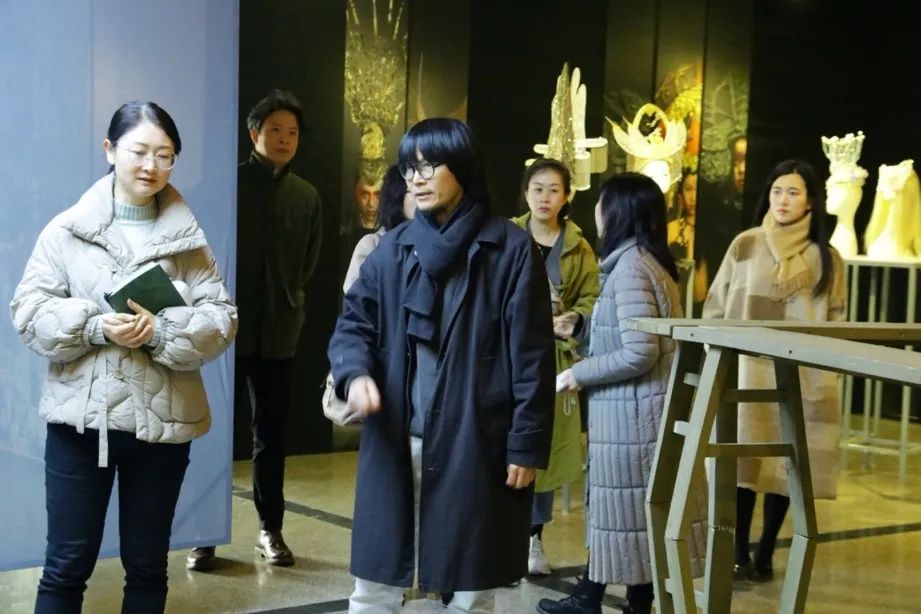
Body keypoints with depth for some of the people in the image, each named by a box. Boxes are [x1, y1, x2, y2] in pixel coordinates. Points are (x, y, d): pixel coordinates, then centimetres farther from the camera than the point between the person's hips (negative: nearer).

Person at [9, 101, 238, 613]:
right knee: (67, 566, 6)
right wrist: (95, 326, -18)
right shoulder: (66, 231, 1)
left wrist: (161, 330, -19)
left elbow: (221, 320, -2)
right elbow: (30, 312, -2)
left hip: (162, 422, 1)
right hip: (81, 420, -1)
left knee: (148, 566, 13)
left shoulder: (187, 237, 4)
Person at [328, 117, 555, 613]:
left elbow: (532, 356, -5)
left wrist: (527, 444, -8)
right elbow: (354, 322, 8)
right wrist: (355, 373, -14)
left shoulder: (511, 248, -4)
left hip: (476, 444, -3)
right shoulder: (392, 248, 8)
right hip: (395, 442, 4)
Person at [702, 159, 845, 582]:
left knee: (785, 464, 5)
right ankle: (739, 553, 8)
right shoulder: (744, 246, 3)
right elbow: (715, 307, 6)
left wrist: (824, 366, -1)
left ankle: (765, 553, 18)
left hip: (799, 377, 1)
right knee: (743, 460, -3)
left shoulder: (826, 258, 5)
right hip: (746, 372, -1)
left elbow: (835, 321, 9)